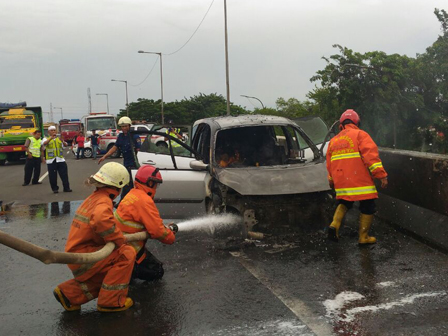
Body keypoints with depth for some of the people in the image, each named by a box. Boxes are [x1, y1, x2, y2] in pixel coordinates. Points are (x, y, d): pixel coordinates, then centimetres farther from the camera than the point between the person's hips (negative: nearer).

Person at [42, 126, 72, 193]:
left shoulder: (59, 138, 15)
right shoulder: (46, 139, 8)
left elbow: (65, 144, -1)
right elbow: (44, 143, -16)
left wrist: (62, 141, -24)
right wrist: (51, 137, -30)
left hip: (60, 159, 2)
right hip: (51, 160, -2)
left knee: (64, 174, -1)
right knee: (53, 176, 0)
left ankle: (66, 188, 5)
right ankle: (55, 189, 11)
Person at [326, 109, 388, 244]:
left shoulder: (333, 141, 15)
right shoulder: (360, 135, -3)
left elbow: (329, 164, 20)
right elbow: (371, 155, -15)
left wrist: (331, 180, 33)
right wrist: (381, 175, -16)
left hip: (342, 182, 6)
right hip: (360, 182, -6)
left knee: (344, 202, 24)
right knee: (367, 207, 7)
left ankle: (334, 225, 3)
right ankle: (364, 237, 10)